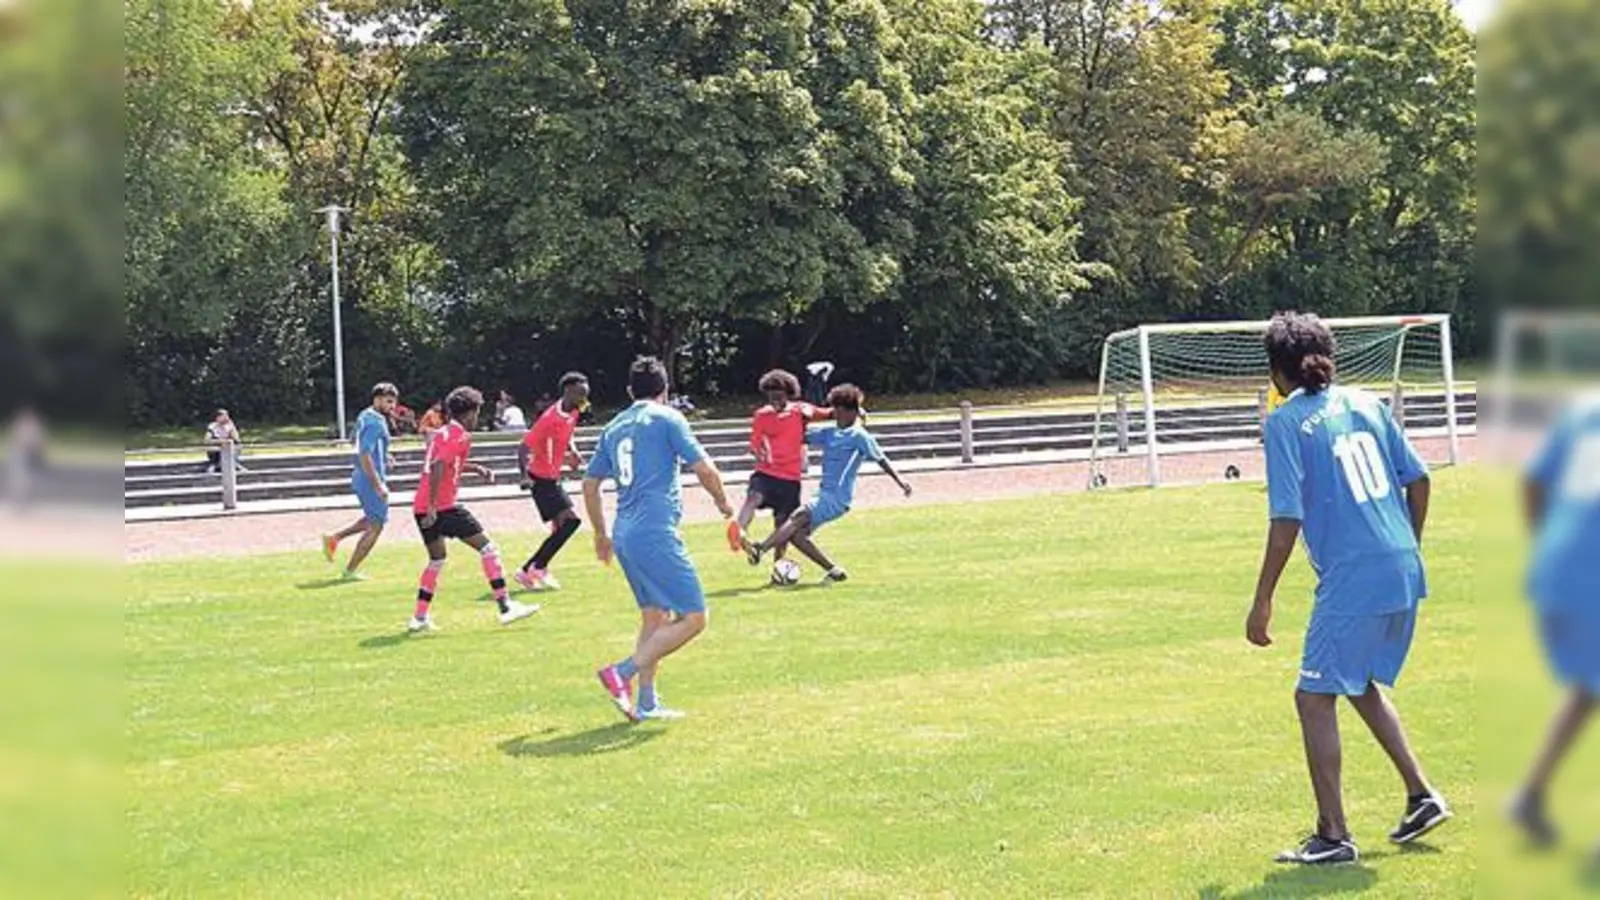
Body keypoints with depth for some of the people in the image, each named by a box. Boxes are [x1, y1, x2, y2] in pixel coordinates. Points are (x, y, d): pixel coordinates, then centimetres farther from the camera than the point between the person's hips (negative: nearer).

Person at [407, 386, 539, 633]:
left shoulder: (441, 433, 17)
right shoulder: (460, 436, -9)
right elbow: (438, 469, -23)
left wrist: (475, 468, 26)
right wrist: (432, 507, -26)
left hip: (422, 508, 9)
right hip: (442, 507, -9)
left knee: (436, 560, 21)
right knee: (487, 548, -1)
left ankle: (420, 617, 18)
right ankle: (505, 607, -5)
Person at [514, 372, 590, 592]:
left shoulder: (573, 413, 4)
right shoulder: (552, 419, -23)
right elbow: (523, 448, -24)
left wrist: (572, 451, 6)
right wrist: (525, 474, -37)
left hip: (552, 478, 9)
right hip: (541, 479, -9)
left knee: (562, 528, 9)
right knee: (571, 520, -17)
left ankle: (527, 571, 16)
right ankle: (539, 567, -10)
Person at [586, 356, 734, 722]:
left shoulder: (614, 427, 18)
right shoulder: (667, 418, -2)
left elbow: (590, 485, 23)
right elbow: (704, 469, -6)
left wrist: (601, 534, 34)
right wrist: (723, 503, 12)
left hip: (625, 534, 8)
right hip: (656, 533, -8)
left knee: (655, 617, 18)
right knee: (693, 618, -5)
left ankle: (647, 703, 16)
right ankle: (622, 674, -15)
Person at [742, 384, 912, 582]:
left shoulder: (859, 436, -3)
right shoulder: (829, 433, 17)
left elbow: (881, 459, -1)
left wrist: (900, 481, -7)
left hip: (837, 499, -8)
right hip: (824, 495, 8)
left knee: (798, 518, -23)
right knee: (797, 535, 1)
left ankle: (760, 550, -34)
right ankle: (834, 571, 8)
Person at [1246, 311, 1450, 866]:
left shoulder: (1286, 422, -7)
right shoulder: (1365, 403, 11)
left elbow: (1287, 519, -13)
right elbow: (1417, 479, 12)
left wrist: (1263, 602, -8)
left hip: (1352, 581, -8)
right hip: (1403, 571, 8)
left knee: (1315, 697, 2)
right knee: (1362, 685, 25)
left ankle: (1333, 836, 4)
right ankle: (1420, 796, 28)